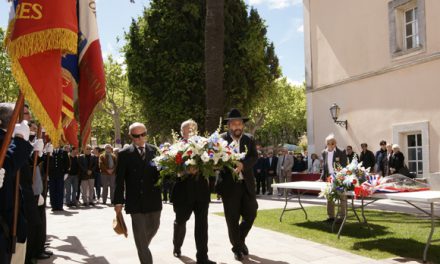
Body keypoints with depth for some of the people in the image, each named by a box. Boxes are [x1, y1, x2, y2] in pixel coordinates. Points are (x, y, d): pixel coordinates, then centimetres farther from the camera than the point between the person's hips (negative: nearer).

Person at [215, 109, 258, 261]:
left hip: (247, 184, 3)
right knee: (232, 219, 4)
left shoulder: (249, 139, 6)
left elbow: (254, 157, -6)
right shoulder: (221, 139, -3)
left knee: (250, 215, 8)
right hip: (229, 185, -3)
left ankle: (241, 239, 35)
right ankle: (237, 248, 23)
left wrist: (243, 165, -24)